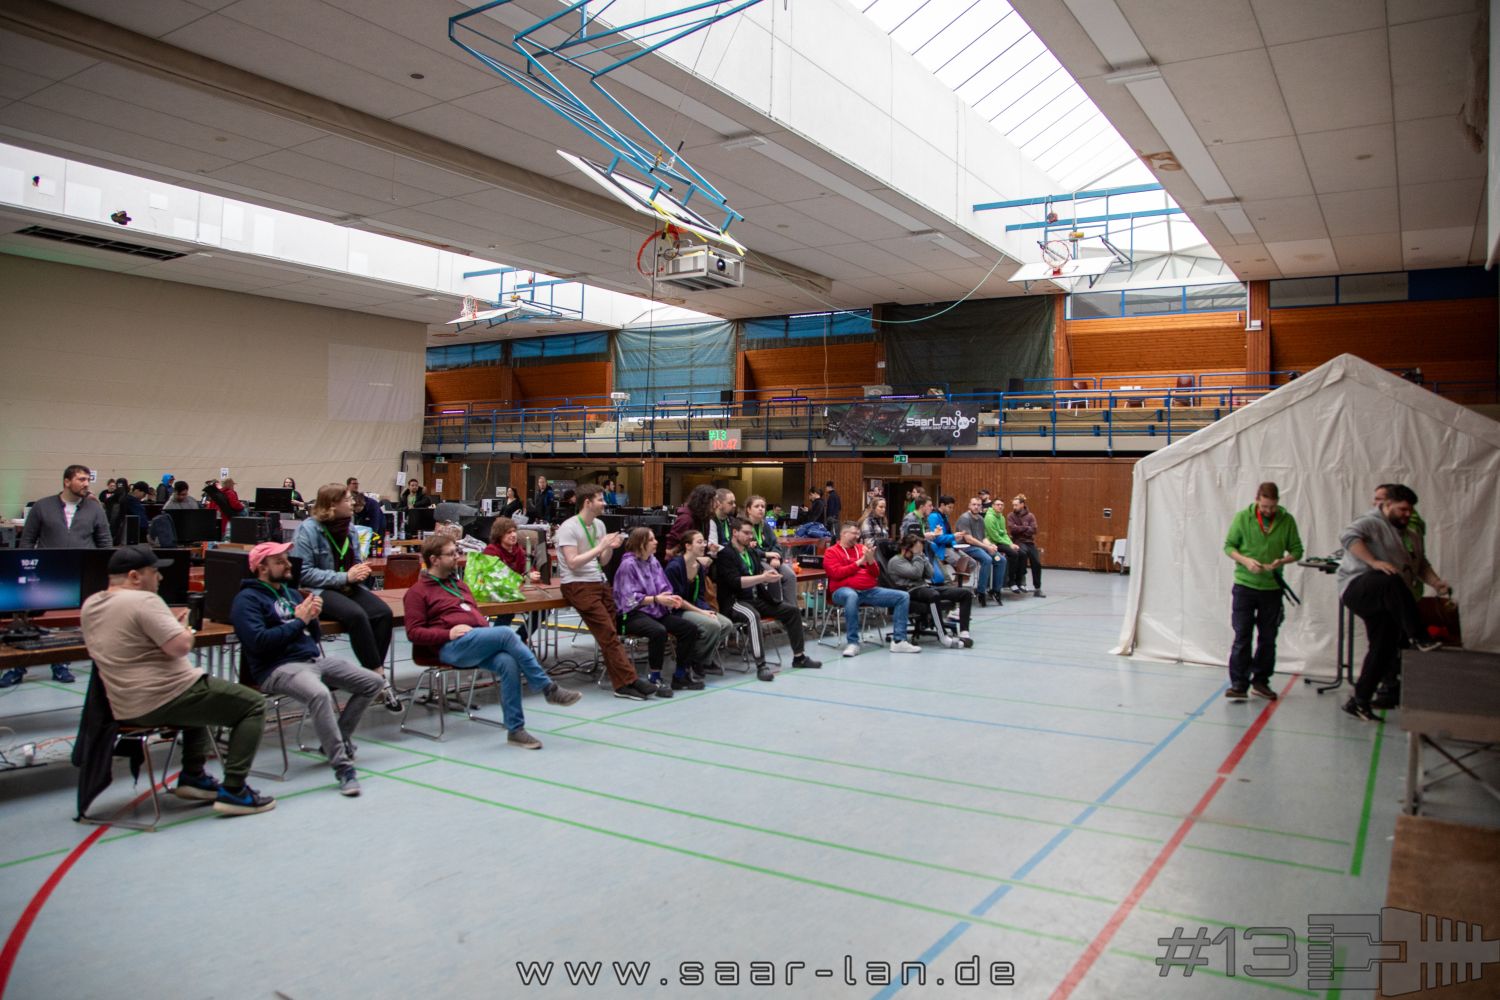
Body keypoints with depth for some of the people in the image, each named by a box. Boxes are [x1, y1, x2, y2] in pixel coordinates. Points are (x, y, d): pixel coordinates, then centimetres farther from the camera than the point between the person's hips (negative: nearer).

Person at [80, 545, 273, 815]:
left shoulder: (90, 605, 10)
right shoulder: (143, 600, -19)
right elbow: (180, 646, -25)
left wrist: (169, 622, 17)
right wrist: (186, 631, -3)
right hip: (165, 700, -10)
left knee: (201, 696, 38)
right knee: (253, 705, 1)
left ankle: (193, 776, 29)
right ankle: (233, 790, -6)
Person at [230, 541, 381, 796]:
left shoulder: (292, 593, 21)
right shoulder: (247, 599, -2)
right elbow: (259, 642, -18)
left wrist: (312, 617, 0)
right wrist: (299, 621, -11)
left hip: (316, 659, 8)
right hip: (278, 668, -8)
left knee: (372, 683, 3)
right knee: (319, 694, -38)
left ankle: (336, 741, 14)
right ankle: (343, 767, -31)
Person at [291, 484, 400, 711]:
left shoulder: (348, 526, 9)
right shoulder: (308, 529, -9)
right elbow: (303, 572, -16)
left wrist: (361, 571, -4)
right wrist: (345, 577, -21)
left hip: (349, 587, 6)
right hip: (318, 592, -6)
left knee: (384, 613, -23)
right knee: (356, 615, -34)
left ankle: (373, 675, -18)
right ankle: (379, 677, -26)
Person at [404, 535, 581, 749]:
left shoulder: (458, 583, 28)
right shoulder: (417, 592, 6)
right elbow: (414, 632, -3)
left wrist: (487, 628, 9)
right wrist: (449, 633, -17)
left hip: (479, 642, 6)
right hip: (451, 647, -6)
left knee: (508, 662, -28)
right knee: (506, 633, -29)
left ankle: (515, 730, -25)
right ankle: (549, 688, -23)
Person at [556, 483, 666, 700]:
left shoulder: (599, 525, 13)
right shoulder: (569, 528, -10)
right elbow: (573, 563, -18)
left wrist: (610, 548, -4)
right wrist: (600, 547, -18)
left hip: (598, 582, 7)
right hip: (578, 586, -7)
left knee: (611, 632, -5)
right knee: (607, 633, -16)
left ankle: (623, 684, -6)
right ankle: (628, 681, -16)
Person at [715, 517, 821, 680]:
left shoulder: (749, 552, 16)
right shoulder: (725, 554, -10)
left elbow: (757, 575, 18)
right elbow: (736, 582, -20)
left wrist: (768, 575, -7)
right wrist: (763, 577, -25)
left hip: (755, 598, 9)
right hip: (734, 602, -9)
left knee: (792, 611, 1)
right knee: (752, 615, -40)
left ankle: (799, 656, 10)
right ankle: (761, 665, -40)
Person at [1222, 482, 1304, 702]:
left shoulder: (1287, 521, 0)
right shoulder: (1242, 517, -4)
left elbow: (1297, 550, 6)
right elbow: (1228, 546, 1)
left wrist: (1282, 561, -15)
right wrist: (1245, 560, -17)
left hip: (1272, 587, 2)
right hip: (1244, 585, -2)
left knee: (1268, 638, 9)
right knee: (1242, 636, -3)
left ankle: (1260, 681, 20)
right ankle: (1238, 683, 0)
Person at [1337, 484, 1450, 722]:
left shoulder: (1412, 537, 24)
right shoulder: (1371, 522, -3)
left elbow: (1422, 565, 24)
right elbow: (1348, 537, -20)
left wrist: (1436, 582, 4)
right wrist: (1374, 562, -29)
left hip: (1385, 602, 8)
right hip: (1357, 588, -8)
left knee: (1384, 650, 1)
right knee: (1392, 581, -39)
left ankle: (1359, 701, 10)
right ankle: (1419, 637, -38)